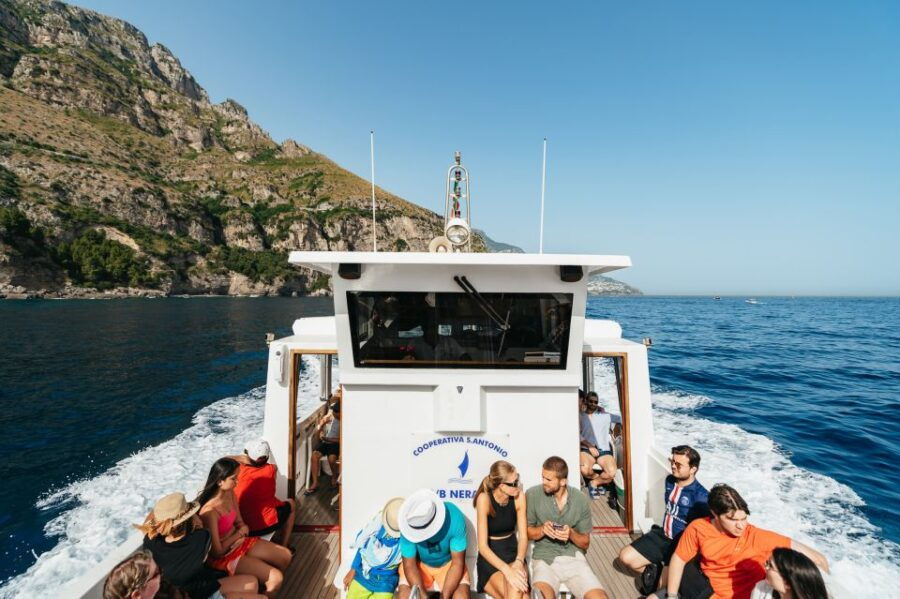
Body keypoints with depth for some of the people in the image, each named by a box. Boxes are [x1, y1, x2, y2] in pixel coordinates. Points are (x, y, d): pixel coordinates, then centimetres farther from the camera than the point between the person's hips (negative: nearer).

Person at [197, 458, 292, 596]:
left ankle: (268, 586, 27)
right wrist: (239, 533, -10)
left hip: (240, 542, 8)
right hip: (224, 556, -8)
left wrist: (243, 529, -15)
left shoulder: (230, 493, -6)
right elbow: (217, 551, -23)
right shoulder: (210, 511, -31)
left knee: (286, 555, 7)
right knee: (275, 577, -16)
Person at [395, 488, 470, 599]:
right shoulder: (409, 524, -28)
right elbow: (409, 565, -19)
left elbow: (458, 563, -23)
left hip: (449, 563, 0)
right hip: (419, 564, 1)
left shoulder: (455, 518, -31)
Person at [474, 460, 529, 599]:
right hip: (490, 558, -2)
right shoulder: (484, 499, -23)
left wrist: (519, 562, -27)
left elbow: (523, 536, -7)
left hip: (512, 552, 3)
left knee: (516, 586, -30)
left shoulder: (519, 496, -11)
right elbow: (482, 546, -23)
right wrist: (507, 570, -35)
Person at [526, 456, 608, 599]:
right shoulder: (532, 495, -8)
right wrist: (542, 530, -18)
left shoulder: (581, 500, -3)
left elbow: (585, 543, 6)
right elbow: (527, 532, 3)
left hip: (574, 557, 4)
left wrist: (571, 534, -16)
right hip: (545, 558, -3)